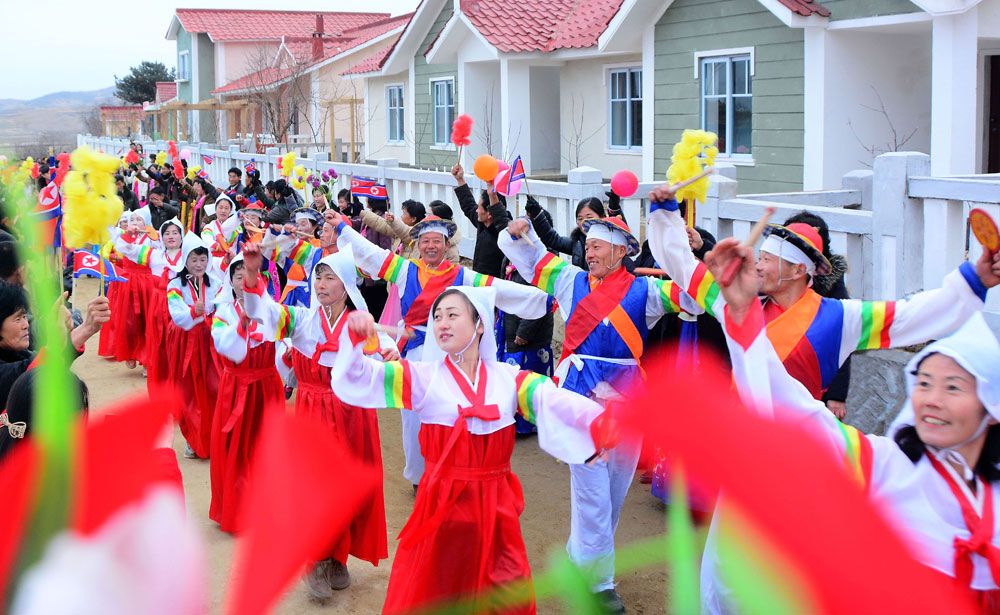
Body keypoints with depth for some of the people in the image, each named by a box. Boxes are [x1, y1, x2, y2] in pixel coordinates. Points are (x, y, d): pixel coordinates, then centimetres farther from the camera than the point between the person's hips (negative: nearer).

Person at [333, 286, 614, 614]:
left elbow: (555, 402, -15)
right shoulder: (421, 377, 0)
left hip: (496, 506, 2)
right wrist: (355, 336, -25)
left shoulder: (509, 378, 1)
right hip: (443, 503, -1)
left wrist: (599, 423, -35)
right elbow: (354, 379, -6)